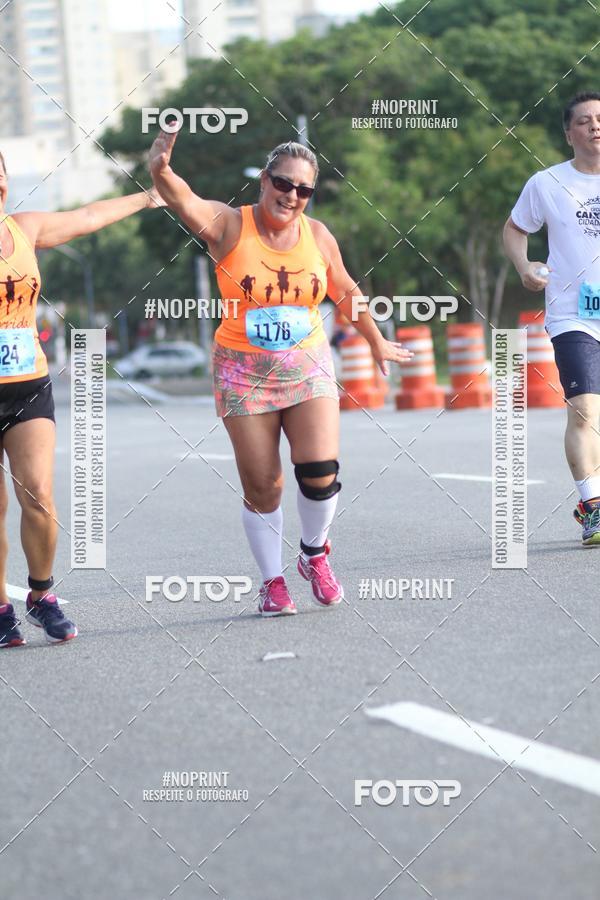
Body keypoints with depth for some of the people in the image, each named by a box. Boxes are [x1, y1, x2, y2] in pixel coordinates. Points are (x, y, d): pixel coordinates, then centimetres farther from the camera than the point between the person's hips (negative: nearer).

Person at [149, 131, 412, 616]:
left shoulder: (317, 235, 3)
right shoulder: (230, 226, -8)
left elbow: (345, 292, 19)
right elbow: (184, 199, -27)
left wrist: (377, 342, 30)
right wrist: (162, 169, -49)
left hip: (308, 367, 2)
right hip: (244, 372, -2)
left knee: (321, 472, -12)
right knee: (261, 486, -1)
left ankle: (315, 554, 17)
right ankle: (273, 581, 18)